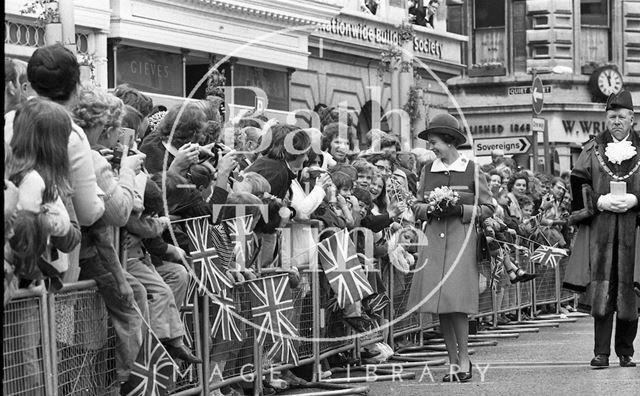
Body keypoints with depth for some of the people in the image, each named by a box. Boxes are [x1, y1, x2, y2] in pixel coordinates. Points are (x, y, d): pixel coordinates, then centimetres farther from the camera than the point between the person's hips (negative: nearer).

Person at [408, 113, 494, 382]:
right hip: (433, 238, 4)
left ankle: (464, 359, 0)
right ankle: (453, 362, 11)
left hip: (461, 239, -4)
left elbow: (487, 208, 2)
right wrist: (429, 209, -5)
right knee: (440, 304, 3)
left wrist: (459, 209, -11)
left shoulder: (471, 170, -1)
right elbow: (417, 206, 16)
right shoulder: (428, 170, 10)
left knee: (455, 301, -12)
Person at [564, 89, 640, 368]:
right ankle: (601, 353, -3)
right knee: (601, 291, -5)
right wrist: (600, 201, -11)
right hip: (600, 230, 0)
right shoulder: (593, 149, 9)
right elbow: (578, 183, 4)